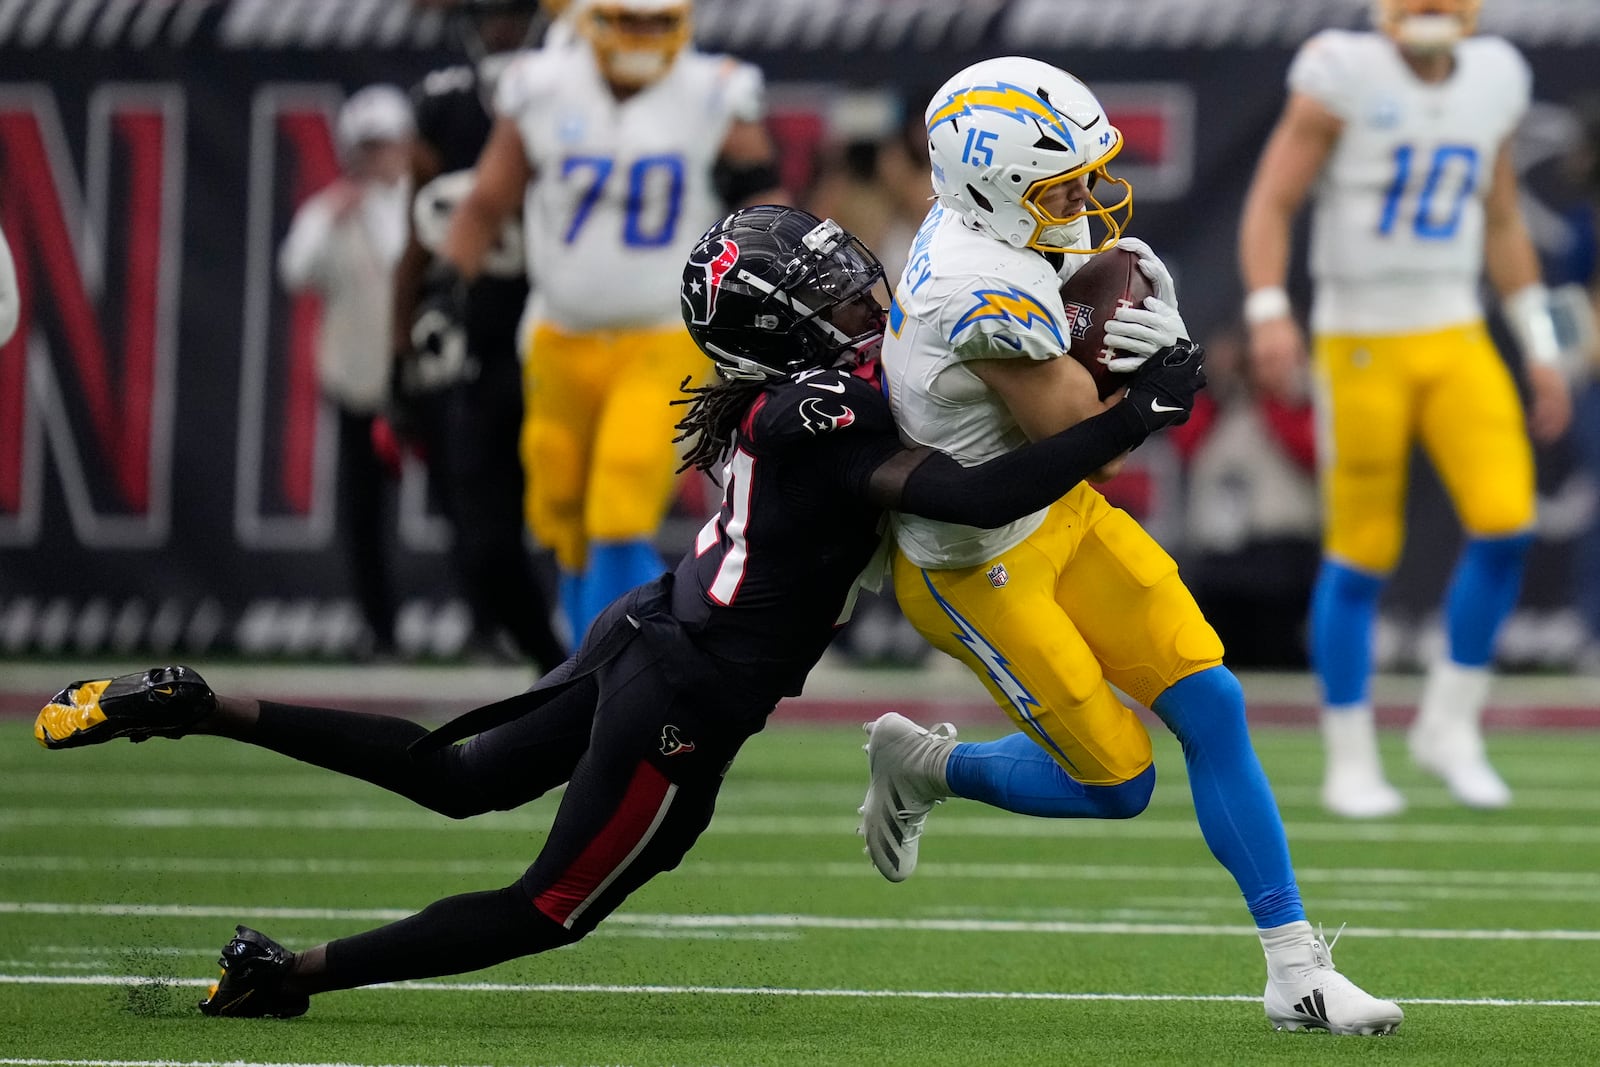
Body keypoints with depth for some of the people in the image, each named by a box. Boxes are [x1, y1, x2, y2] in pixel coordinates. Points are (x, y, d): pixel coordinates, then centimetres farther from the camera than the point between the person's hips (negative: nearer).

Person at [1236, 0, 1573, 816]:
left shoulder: (1492, 82, 6)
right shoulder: (1345, 78, -11)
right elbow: (1271, 204, -11)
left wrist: (1540, 350, 14)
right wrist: (1269, 312, -26)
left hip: (1456, 342, 4)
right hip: (1361, 346, -4)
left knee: (1506, 526, -12)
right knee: (1360, 556, -1)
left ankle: (1449, 724, 6)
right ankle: (1350, 762, 13)